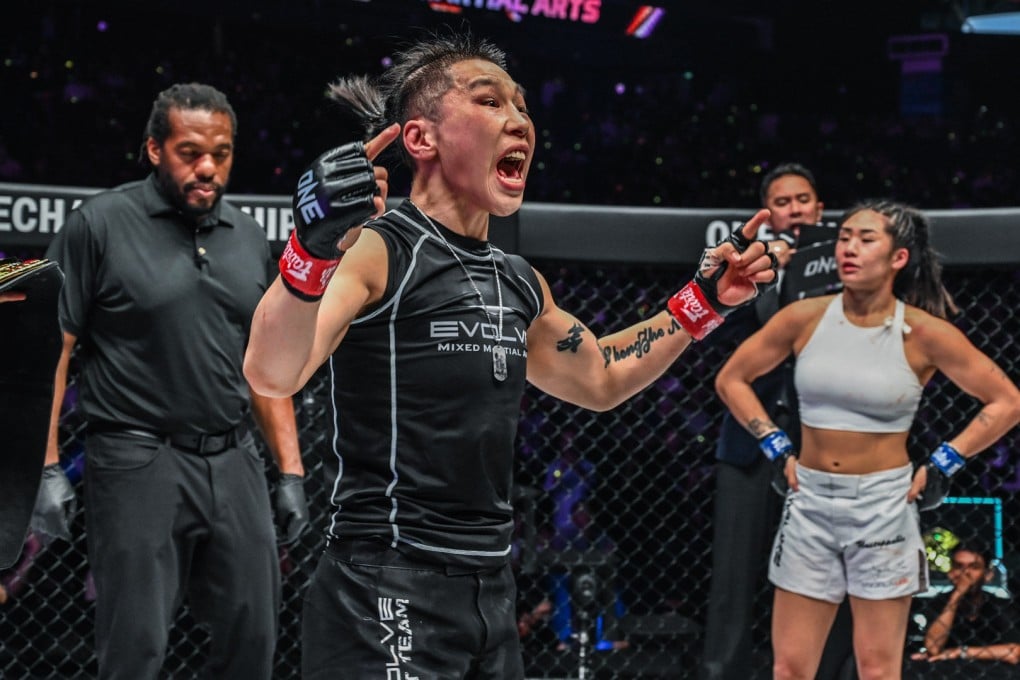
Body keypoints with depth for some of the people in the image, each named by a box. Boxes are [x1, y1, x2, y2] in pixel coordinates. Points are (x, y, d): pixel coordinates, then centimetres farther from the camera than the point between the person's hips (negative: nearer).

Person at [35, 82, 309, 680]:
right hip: (139, 464, -5)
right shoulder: (100, 226, -3)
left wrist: (291, 473, 11)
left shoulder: (250, 239, 12)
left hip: (234, 462, 5)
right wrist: (48, 468, -13)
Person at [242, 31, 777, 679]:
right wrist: (313, 250, -46)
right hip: (387, 593, -8)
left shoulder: (521, 284, 14)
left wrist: (704, 300, 21)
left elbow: (600, 380, 31)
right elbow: (272, 375, -28)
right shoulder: (374, 250, -10)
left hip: (492, 592, 8)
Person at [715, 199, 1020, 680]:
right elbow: (731, 379, 11)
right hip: (810, 500, 3)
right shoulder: (805, 318, -1)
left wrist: (943, 463, -4)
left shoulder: (923, 333, -7)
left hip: (883, 507, -3)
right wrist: (777, 449, 5)